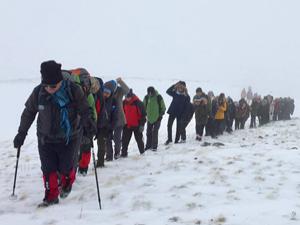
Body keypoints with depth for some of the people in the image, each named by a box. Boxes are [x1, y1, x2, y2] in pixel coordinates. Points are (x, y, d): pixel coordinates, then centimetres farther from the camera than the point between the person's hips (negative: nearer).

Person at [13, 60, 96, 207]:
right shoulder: (38, 92, -11)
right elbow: (28, 113, 4)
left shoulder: (73, 90, -18)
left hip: (69, 138, -2)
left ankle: (67, 184, 36)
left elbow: (84, 111, -12)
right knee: (48, 169, 1)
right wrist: (21, 133, 8)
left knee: (65, 167, 3)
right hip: (45, 139, 2)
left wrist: (89, 125, -30)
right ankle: (51, 196, 18)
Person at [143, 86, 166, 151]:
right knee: (149, 132, 9)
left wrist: (161, 115, -9)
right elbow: (143, 106, 11)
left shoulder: (159, 97, -11)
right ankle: (148, 145, 23)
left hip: (157, 118, -4)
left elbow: (163, 108, -2)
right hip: (149, 118, 4)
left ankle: (154, 146, 1)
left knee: (155, 132, -8)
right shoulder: (146, 97, -3)